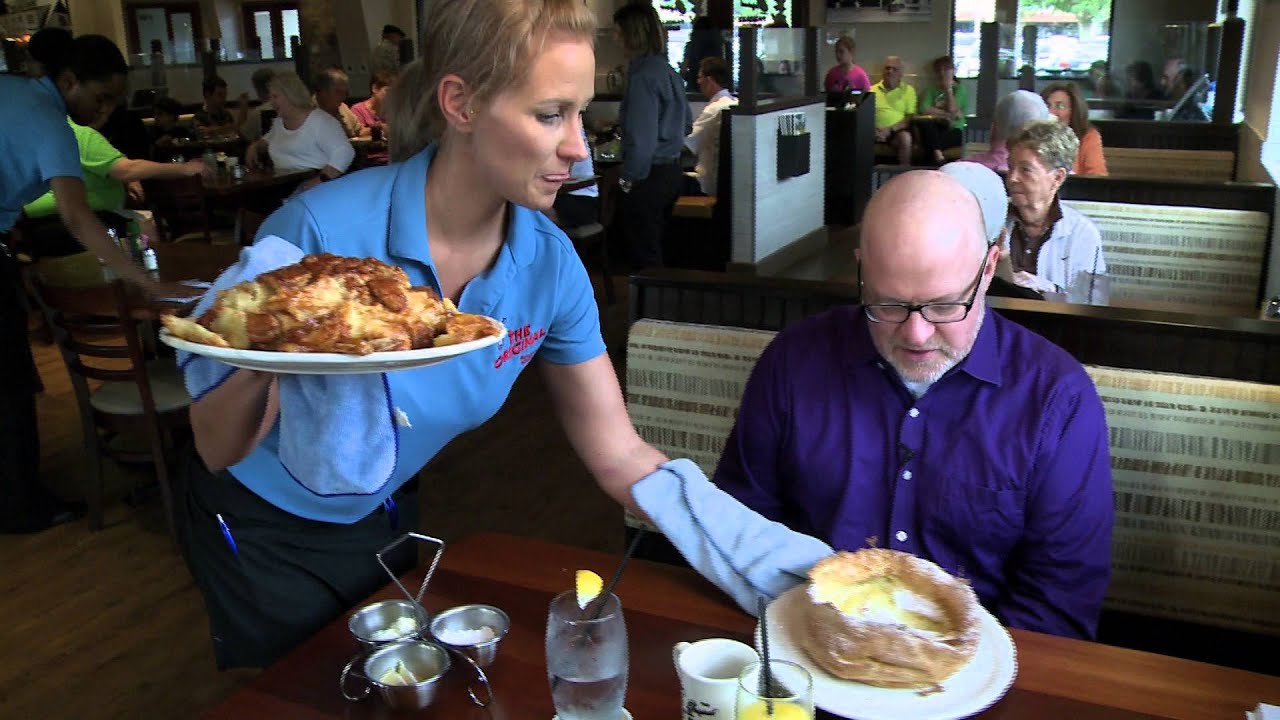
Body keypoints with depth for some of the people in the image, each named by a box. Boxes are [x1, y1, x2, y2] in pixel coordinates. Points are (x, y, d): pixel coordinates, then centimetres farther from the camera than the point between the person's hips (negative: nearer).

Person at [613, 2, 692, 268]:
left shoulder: (643, 76, -17)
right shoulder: (669, 72, 10)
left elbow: (642, 139, -22)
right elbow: (687, 124, 22)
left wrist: (627, 178, -10)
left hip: (649, 176, -9)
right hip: (673, 172, 9)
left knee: (644, 257, -1)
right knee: (654, 251, 19)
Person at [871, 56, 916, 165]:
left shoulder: (908, 90, 10)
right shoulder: (873, 90, 15)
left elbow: (910, 117, 2)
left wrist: (890, 129, -13)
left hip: (897, 131, -1)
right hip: (876, 131, 1)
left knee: (905, 137, -35)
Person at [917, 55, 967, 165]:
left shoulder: (960, 89, 9)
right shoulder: (932, 89, 16)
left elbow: (952, 110, -9)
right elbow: (924, 110, -2)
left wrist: (949, 89, -2)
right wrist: (946, 113, -9)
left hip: (953, 131, -2)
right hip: (935, 129, 2)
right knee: (925, 123, -34)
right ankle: (938, 156, -43)